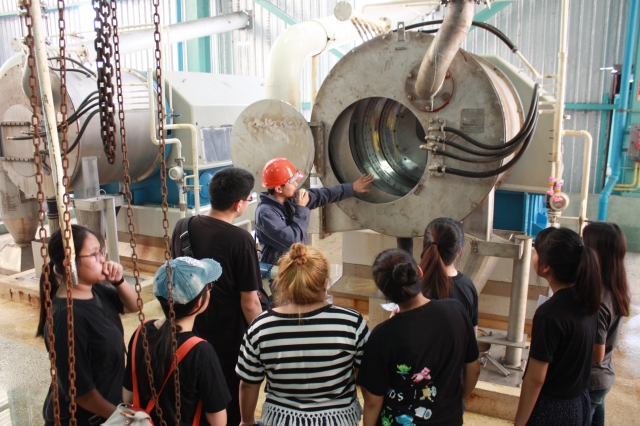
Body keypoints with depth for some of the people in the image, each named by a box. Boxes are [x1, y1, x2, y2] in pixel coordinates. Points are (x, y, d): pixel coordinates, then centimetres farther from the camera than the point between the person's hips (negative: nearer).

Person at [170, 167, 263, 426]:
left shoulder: (183, 227, -5)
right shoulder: (240, 240, -23)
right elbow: (249, 303, -19)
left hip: (191, 332, 6)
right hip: (229, 338, -5)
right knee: (230, 403, 17)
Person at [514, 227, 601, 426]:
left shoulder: (549, 314, -28)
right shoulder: (586, 300, -5)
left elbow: (535, 380, -21)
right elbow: (577, 357, 7)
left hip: (551, 410, -7)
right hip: (579, 402, 7)